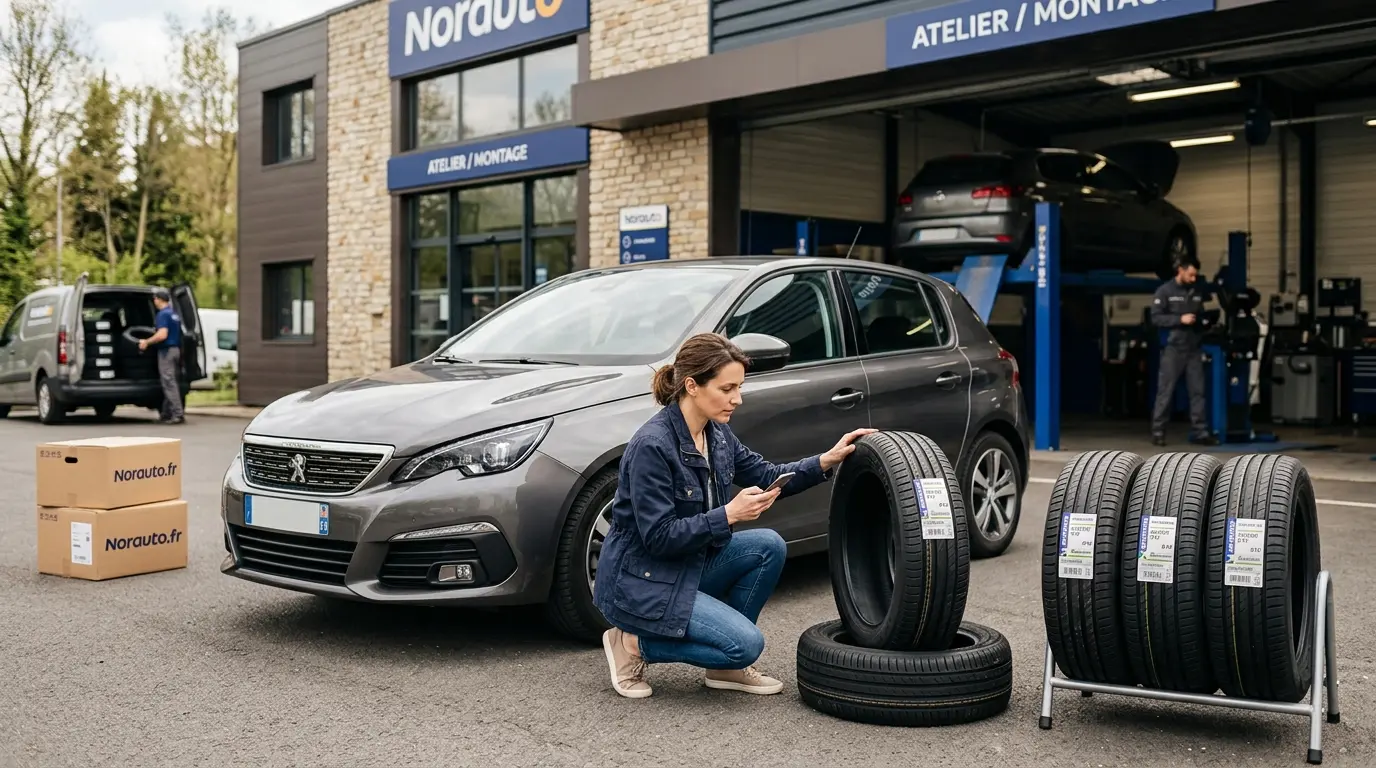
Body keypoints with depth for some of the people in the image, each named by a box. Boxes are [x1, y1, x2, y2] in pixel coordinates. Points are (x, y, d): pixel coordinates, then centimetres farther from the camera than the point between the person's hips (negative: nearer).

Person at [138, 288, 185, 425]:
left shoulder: (163, 314, -13)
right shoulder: (174, 314, 15)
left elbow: (162, 335, -23)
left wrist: (146, 342, -10)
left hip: (166, 351, -9)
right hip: (176, 349, 9)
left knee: (169, 383, -8)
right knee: (170, 383, 11)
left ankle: (178, 415, -11)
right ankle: (166, 414, 16)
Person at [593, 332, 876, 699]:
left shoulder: (716, 433, 1)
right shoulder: (651, 445, -25)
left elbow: (765, 476, 11)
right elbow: (658, 537, -24)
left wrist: (826, 461, -3)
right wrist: (729, 514, -28)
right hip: (638, 582, -9)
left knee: (768, 546, -8)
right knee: (746, 643, -19)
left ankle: (725, 666, 5)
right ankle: (633, 644, -1)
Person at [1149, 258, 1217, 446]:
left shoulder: (1197, 292, 13)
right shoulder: (1165, 291, -2)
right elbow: (1156, 318, -9)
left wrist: (1204, 320, 4)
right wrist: (1180, 319, -17)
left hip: (1194, 349, 5)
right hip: (1173, 348, -5)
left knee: (1198, 391, 1)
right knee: (1165, 392, -2)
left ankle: (1200, 432, 4)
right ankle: (1158, 432, 3)